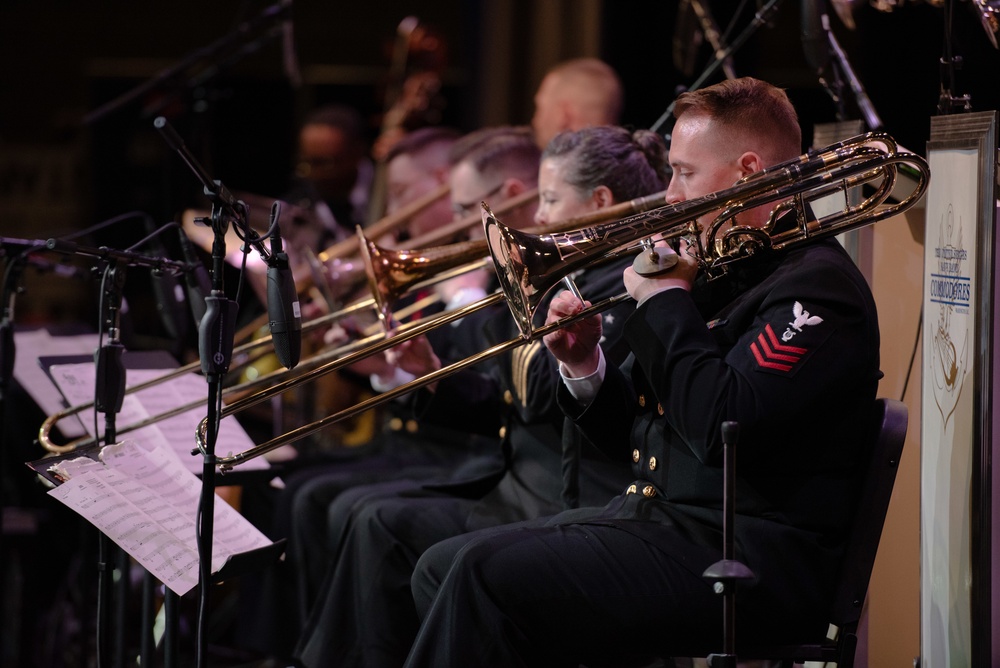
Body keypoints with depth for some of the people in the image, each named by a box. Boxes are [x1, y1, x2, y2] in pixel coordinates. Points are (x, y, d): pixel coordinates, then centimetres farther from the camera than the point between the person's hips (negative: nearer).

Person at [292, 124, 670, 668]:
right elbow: (503, 401, 17)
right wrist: (430, 373, 2)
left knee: (383, 526, -19)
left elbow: (547, 396, -22)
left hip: (565, 501, -10)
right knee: (353, 511, 5)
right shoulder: (574, 280, 16)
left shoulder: (627, 287, -13)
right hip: (515, 478, 10)